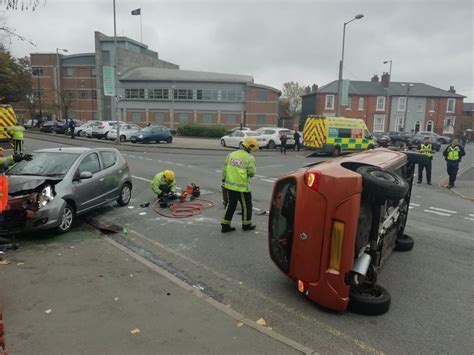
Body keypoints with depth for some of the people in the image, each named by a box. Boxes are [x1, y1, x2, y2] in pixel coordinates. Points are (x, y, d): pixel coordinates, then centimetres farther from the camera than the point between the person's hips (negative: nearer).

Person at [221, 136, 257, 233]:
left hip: (230, 185, 6)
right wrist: (254, 169, 11)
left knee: (231, 205, 18)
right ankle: (246, 224, 30)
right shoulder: (249, 158, -10)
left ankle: (225, 226, 20)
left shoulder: (231, 155, 6)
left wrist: (224, 180, 17)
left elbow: (224, 170, 8)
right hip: (242, 187, -5)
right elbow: (252, 173, -11)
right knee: (246, 206, 15)